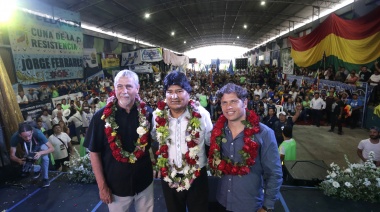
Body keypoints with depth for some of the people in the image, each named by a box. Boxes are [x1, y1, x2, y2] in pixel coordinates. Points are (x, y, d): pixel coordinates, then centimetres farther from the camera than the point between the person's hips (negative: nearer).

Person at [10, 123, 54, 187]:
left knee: (45, 158, -28)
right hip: (28, 149, 3)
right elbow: (12, 155, -27)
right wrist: (19, 160, -48)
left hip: (40, 145, -3)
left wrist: (40, 153, -57)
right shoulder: (15, 137, -37)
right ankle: (36, 170, 28)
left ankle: (45, 178, -13)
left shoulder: (37, 133, -42)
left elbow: (52, 148, -40)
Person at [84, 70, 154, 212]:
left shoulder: (147, 113, -10)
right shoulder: (102, 116, -13)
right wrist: (102, 186, -7)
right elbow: (94, 153, -7)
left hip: (144, 181, 1)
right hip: (116, 185, -1)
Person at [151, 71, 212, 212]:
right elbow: (154, 139, 8)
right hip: (169, 177, 2)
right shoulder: (158, 116, -9)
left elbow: (211, 141, -4)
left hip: (197, 176, -2)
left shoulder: (201, 114, -15)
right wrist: (156, 162, 5)